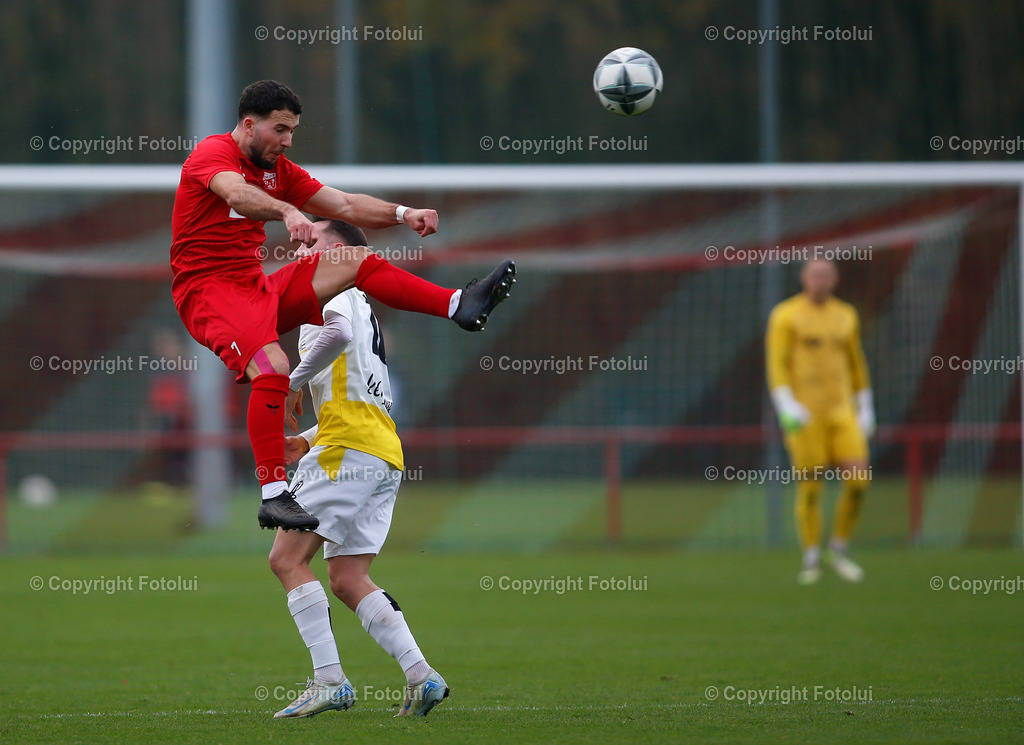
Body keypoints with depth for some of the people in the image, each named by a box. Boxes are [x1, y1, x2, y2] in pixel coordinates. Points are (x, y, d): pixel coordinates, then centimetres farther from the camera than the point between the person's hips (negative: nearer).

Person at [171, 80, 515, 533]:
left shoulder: (277, 170, 15)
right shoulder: (213, 153, -11)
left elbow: (345, 206, 14)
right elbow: (237, 193, -34)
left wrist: (403, 214, -3)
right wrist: (289, 212, -53)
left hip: (259, 288, 9)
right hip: (208, 289, -9)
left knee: (356, 261, 4)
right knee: (272, 365, -32)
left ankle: (459, 305, 7)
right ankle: (273, 497, -33)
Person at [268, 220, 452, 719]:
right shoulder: (361, 306, 30)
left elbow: (337, 334, -25)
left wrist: (291, 380, -14)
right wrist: (310, 441, 23)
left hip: (349, 449, -9)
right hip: (386, 456, 9)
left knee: (286, 559, -8)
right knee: (347, 580, 7)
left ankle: (329, 681, -16)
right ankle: (421, 677, -5)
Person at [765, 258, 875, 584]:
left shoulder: (845, 316, 12)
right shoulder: (786, 315, -3)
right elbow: (776, 365, -9)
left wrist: (865, 410, 17)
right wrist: (787, 408, -21)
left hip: (841, 411, 4)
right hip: (803, 415, -4)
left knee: (858, 479, -10)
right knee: (810, 487, -3)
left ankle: (839, 549, 7)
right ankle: (811, 560, 9)